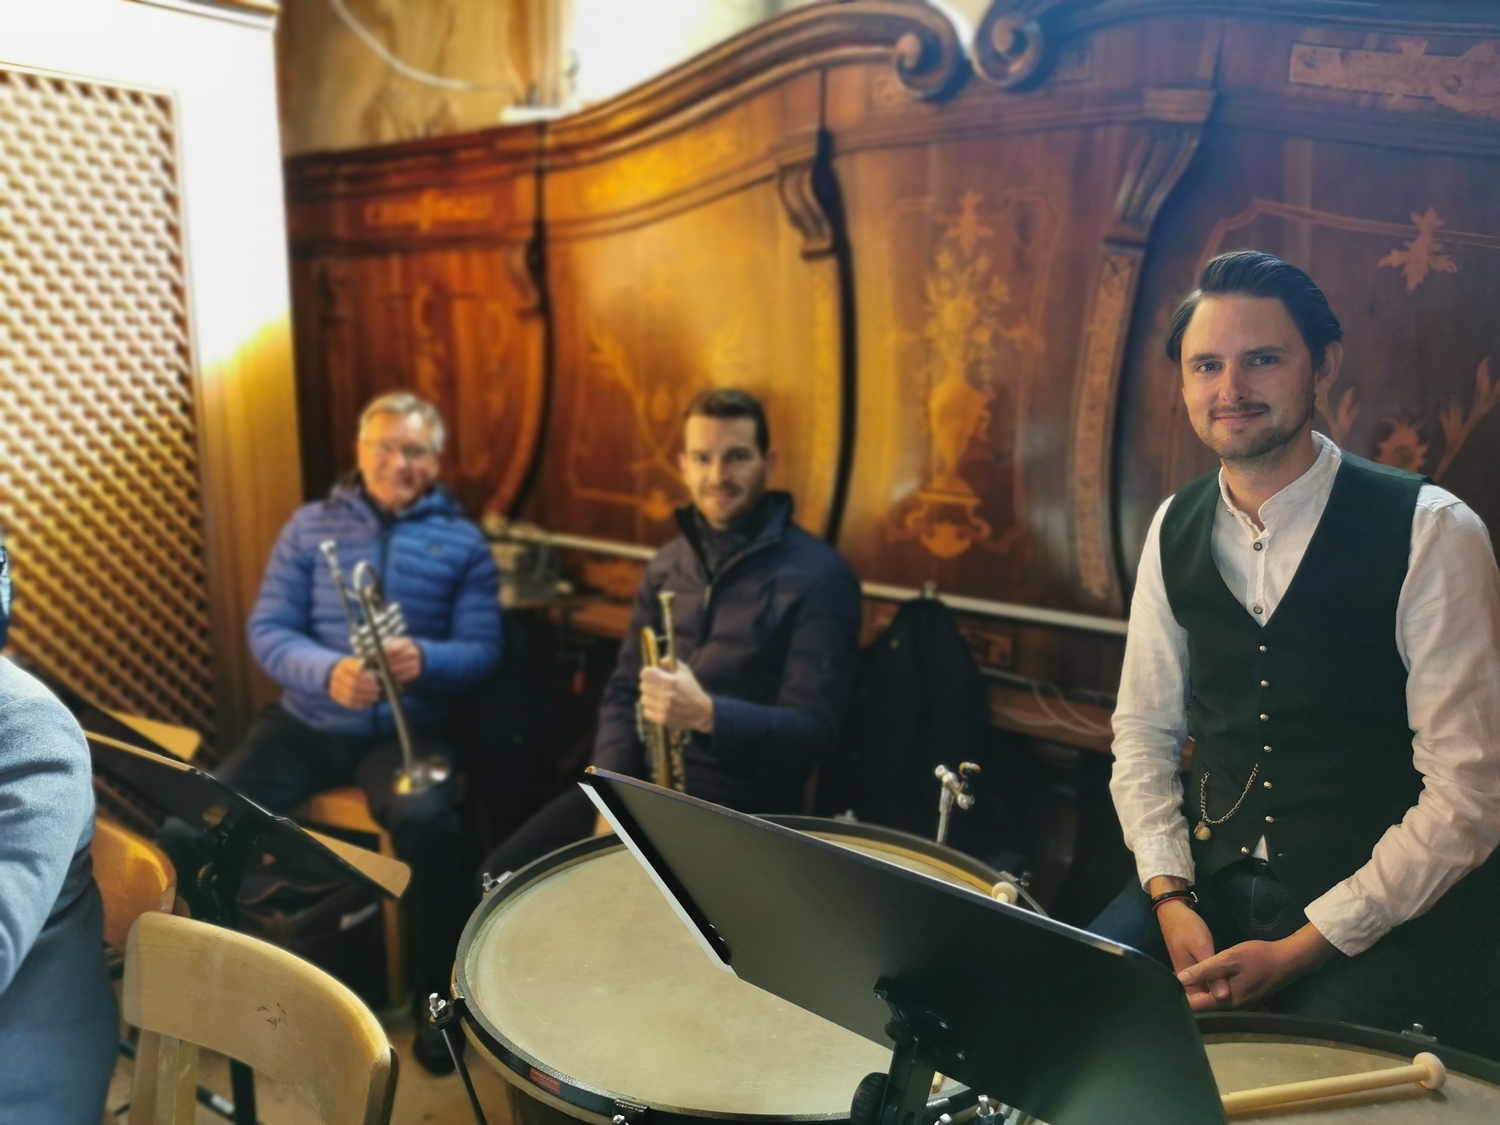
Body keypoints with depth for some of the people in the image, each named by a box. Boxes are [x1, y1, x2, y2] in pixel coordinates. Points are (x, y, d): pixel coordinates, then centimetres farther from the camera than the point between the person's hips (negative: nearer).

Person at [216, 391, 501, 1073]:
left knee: (428, 826, -31)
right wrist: (327, 670, -22)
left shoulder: (463, 542, 2)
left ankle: (436, 1000, -7)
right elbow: (267, 630, -1)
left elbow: (483, 651, -5)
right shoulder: (310, 526, 6)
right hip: (306, 721, 3)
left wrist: (425, 659, -28)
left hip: (407, 728, -2)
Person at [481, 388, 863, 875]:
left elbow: (814, 730, -18)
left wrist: (707, 714, -35)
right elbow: (624, 689, 10)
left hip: (741, 803, -6)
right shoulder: (667, 563, 8)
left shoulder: (818, 577, -13)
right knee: (506, 876, -1)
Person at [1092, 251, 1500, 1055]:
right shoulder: (1175, 529, 2)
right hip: (1210, 880, 4)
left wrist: (1301, 947, -16)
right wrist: (1170, 897, -8)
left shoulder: (1429, 534, -13)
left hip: (1383, 908, -3)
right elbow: (1145, 733, 6)